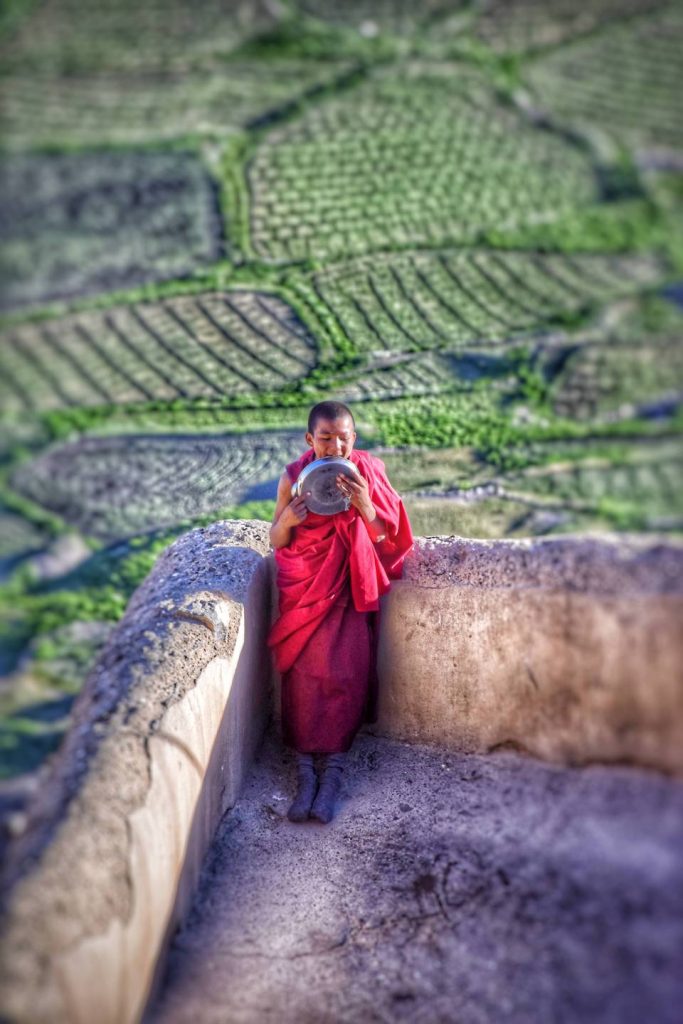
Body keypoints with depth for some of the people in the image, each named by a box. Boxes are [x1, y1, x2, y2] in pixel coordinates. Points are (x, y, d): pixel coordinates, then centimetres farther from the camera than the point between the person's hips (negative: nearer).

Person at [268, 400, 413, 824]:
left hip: (350, 584, 0)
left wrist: (364, 505, -24)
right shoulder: (294, 477, -6)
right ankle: (306, 772, -10)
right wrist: (287, 520, -23)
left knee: (347, 670, -17)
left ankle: (333, 772, -8)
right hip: (304, 583, 0)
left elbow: (385, 538, -6)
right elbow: (276, 542, 0)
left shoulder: (369, 473, -6)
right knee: (305, 671, -17)